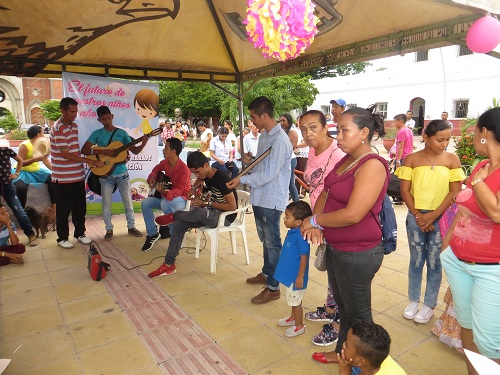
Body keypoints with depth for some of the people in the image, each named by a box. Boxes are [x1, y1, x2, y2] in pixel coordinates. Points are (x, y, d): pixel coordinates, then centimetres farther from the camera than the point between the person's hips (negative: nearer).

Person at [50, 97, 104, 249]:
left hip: (78, 175, 7)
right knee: (64, 209, 6)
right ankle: (62, 238, 20)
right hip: (64, 178, -7)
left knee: (80, 207, 15)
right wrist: (91, 161, -20)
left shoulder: (74, 125, 10)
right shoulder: (58, 128, -15)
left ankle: (80, 233, 29)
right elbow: (65, 154, -19)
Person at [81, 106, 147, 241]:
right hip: (105, 174, -1)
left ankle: (131, 227, 21)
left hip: (122, 173, 1)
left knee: (128, 201, 8)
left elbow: (135, 151, 0)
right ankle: (109, 229, 20)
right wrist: (102, 151, -21)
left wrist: (143, 143, -19)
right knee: (106, 203, 5)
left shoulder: (122, 132, 1)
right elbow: (84, 150, -9)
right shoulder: (97, 133, -1)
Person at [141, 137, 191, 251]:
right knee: (145, 203, -12)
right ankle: (152, 234, 1)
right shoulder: (165, 162, -2)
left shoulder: (183, 168, -24)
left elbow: (179, 190, -27)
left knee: (165, 203, -38)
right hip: (166, 196, 7)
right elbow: (156, 169, 22)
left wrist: (165, 192, -44)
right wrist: (152, 177, 1)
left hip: (180, 199, -7)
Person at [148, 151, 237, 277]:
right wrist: (194, 189, 7)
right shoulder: (205, 175, 1)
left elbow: (232, 206, -23)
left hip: (225, 216, -8)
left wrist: (207, 203, -23)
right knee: (179, 223, -11)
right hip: (210, 214, 8)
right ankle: (169, 265, -7)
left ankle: (173, 215, -5)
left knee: (198, 212, -38)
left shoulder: (221, 179, -23)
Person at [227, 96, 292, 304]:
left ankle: (273, 288, 15)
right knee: (265, 239, 22)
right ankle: (266, 273, 40)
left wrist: (243, 180, -21)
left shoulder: (280, 140, -20)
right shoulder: (264, 135, 10)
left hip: (271, 200, -9)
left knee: (272, 243, 2)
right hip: (260, 197, 9)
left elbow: (270, 173, -23)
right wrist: (251, 161, 1)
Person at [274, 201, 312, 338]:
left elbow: (304, 257, -24)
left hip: (295, 276, -9)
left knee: (296, 301, 9)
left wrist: (300, 276, -19)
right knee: (293, 300, 26)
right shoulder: (292, 232, 0)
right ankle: (293, 318, 46)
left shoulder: (300, 236, -28)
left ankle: (299, 326, 28)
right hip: (289, 274, 9)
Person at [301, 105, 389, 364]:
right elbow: (325, 193, 11)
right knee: (343, 306, 24)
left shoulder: (372, 165, -21)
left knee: (358, 313, 12)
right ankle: (342, 353, 44)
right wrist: (316, 223, -7)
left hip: (358, 253, -9)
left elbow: (352, 214, -28)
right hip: (336, 248, 9)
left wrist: (314, 220, -14)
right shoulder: (345, 161, 6)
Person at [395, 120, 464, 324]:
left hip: (441, 218, 0)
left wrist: (432, 216, -11)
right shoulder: (412, 159, -2)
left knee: (434, 263, 8)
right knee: (416, 260, 11)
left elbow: (455, 191, -6)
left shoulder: (452, 159, -2)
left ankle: (429, 305, 25)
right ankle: (413, 300, 28)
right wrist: (418, 216, -8)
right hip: (416, 217, 0)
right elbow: (405, 190, -2)